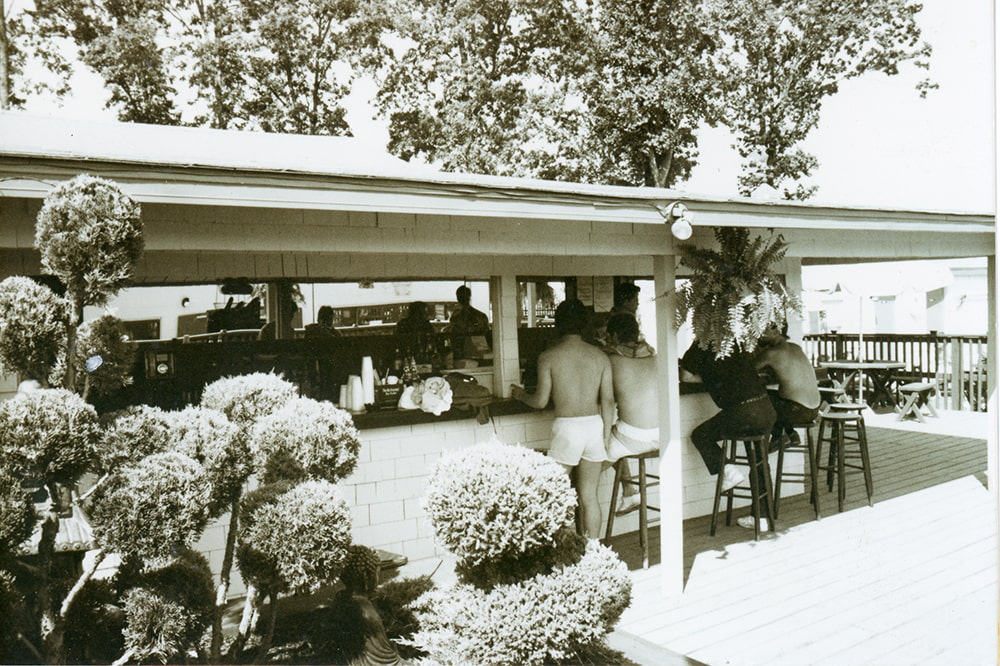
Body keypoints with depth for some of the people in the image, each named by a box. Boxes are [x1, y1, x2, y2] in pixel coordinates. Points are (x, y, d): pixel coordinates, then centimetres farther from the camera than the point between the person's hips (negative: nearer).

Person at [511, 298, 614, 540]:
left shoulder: (548, 357, -6)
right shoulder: (600, 357, 3)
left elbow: (541, 401, -5)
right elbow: (608, 401, 0)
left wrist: (520, 394, 15)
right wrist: (605, 438, 8)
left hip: (567, 427, -4)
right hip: (595, 424, 4)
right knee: (589, 497, 13)